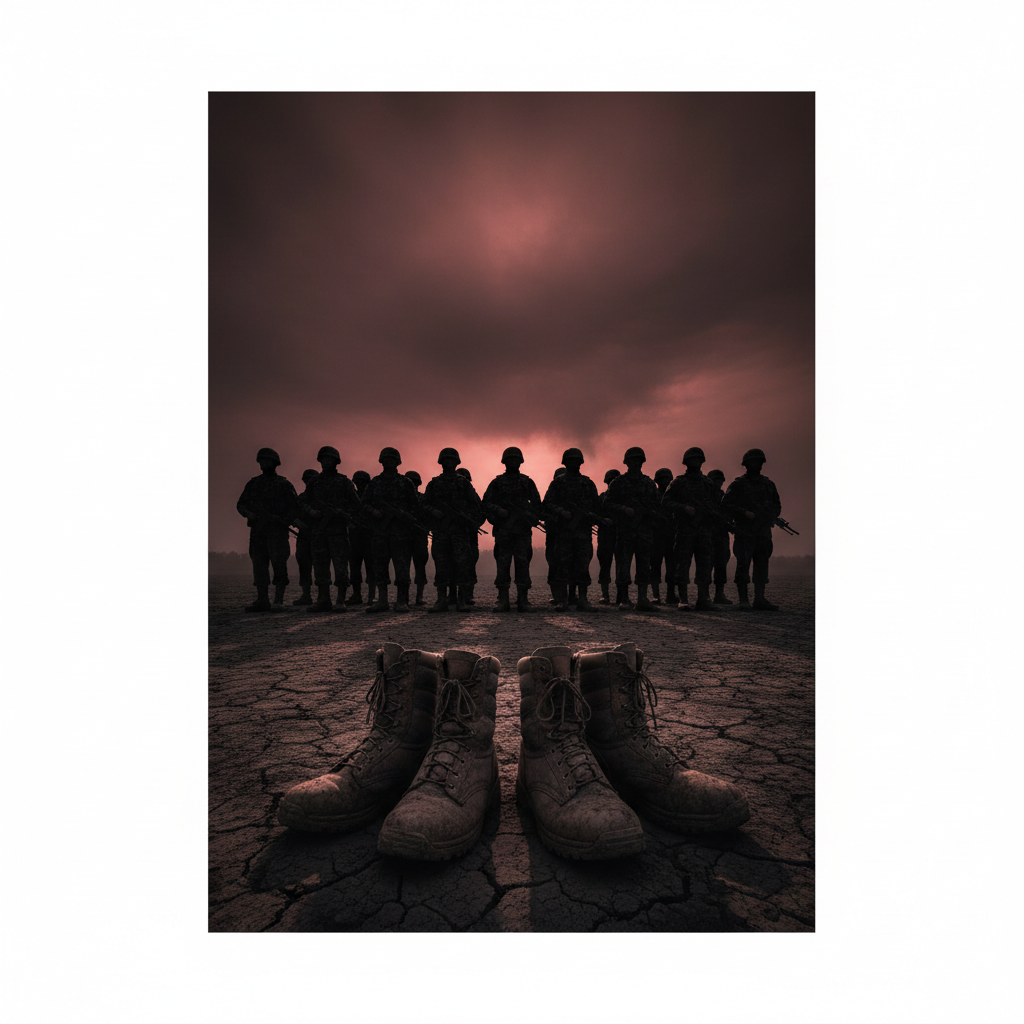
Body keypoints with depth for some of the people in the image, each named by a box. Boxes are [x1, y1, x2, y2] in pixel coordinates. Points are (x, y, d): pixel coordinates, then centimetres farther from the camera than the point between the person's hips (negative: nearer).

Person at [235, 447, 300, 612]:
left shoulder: (283, 484, 6)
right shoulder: (253, 484, 18)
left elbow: (295, 507, 4)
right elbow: (241, 504, 19)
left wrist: (285, 522, -9)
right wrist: (248, 513, -3)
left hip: (276, 530, -4)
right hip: (257, 530, 5)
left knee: (278, 563, -10)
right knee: (259, 564, 3)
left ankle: (279, 600, -6)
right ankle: (262, 601, 6)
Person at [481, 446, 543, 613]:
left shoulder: (527, 482, 13)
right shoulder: (496, 483, 11)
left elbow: (537, 504, 15)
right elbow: (486, 502, 6)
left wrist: (532, 520, 3)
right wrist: (498, 510, -11)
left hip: (523, 530, 0)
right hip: (503, 530, 0)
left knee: (523, 564, -2)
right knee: (502, 564, -2)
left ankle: (523, 600, 2)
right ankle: (503, 601, 3)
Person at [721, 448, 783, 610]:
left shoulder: (769, 485, 16)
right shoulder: (738, 484, 1)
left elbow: (777, 506, 22)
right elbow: (726, 505, -6)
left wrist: (772, 516, 2)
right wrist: (745, 513, -17)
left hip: (764, 532, 5)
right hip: (744, 532, -5)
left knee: (762, 565, 5)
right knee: (743, 565, -4)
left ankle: (759, 599, 10)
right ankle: (743, 600, 3)